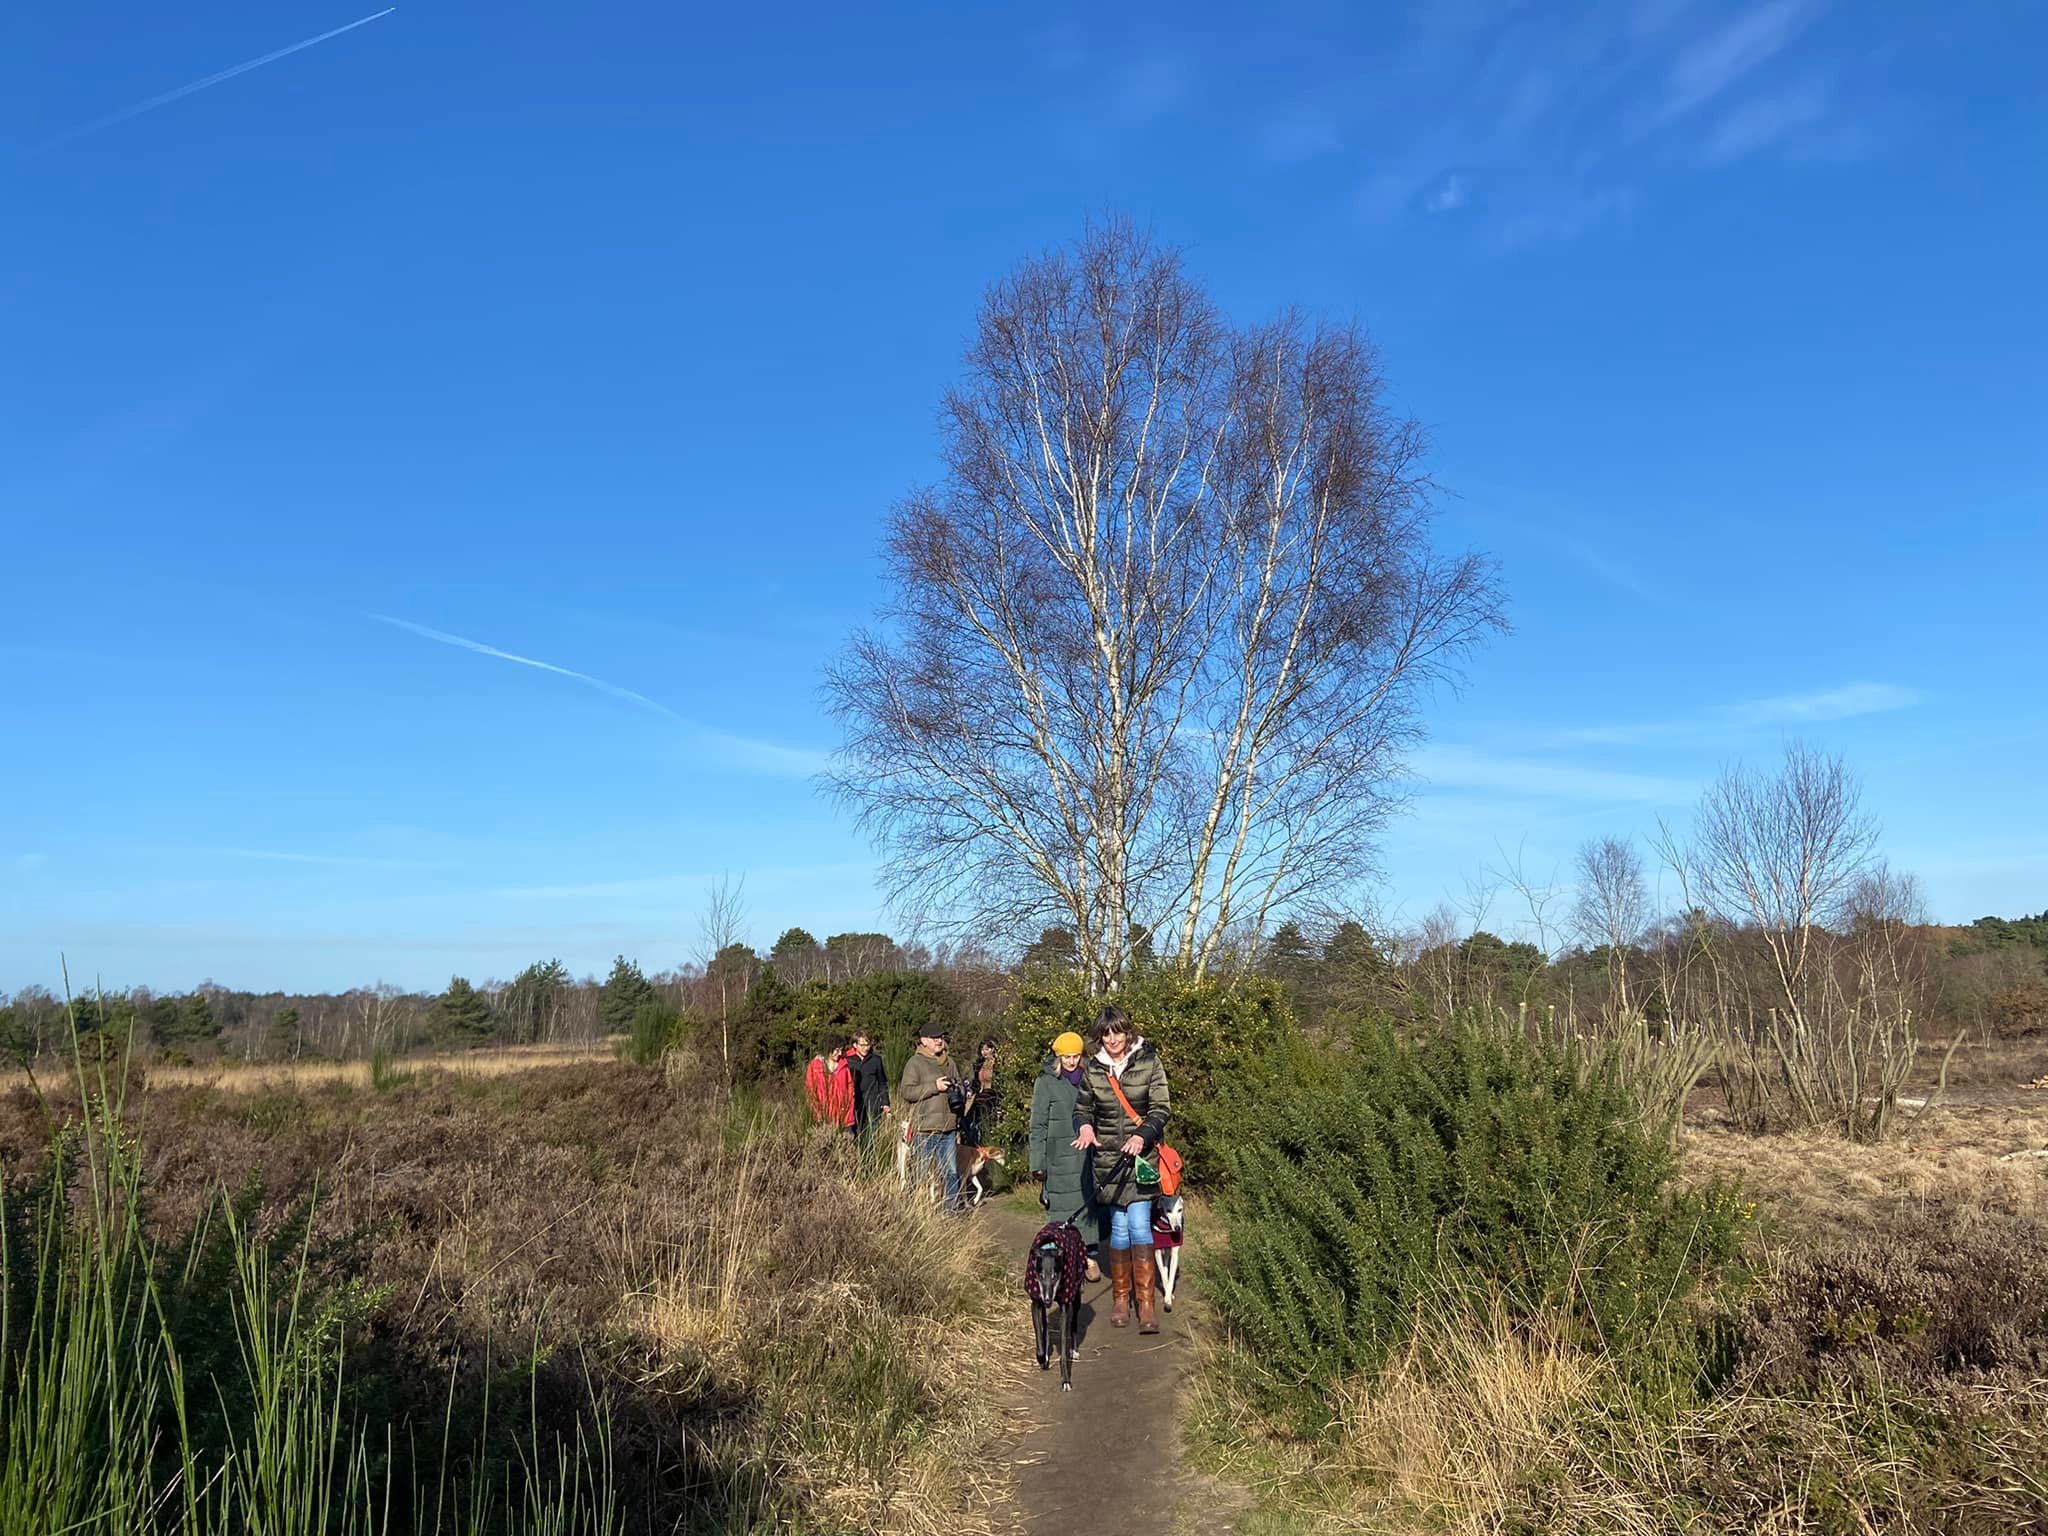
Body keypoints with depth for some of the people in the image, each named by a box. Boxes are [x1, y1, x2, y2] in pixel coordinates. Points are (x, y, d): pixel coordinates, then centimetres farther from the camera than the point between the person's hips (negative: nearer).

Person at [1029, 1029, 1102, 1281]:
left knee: (1089, 1203, 2)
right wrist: (1037, 1163, -5)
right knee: (1061, 1207, 1)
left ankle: (1090, 1256, 12)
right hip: (1059, 1158, -3)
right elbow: (1038, 1125, -1)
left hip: (1087, 1156, 3)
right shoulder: (1046, 1082, -2)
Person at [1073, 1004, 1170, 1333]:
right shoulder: (1093, 1069, 5)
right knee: (1119, 1227, 5)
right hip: (1108, 1158, 2)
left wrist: (1142, 1135, -21)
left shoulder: (1148, 1061, -3)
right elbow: (1082, 1108, 17)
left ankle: (1146, 1304, -4)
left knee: (1139, 1225, -9)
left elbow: (1161, 1108, -5)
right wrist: (1086, 1127, -5)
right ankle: (1120, 1298, 18)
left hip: (1141, 1156, -2)